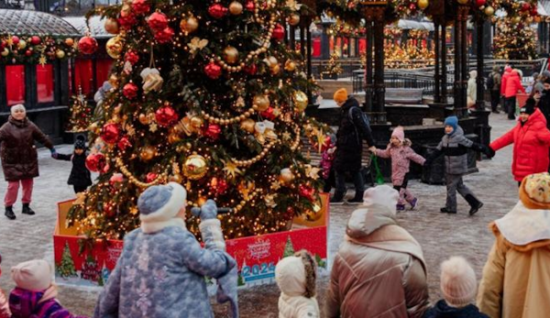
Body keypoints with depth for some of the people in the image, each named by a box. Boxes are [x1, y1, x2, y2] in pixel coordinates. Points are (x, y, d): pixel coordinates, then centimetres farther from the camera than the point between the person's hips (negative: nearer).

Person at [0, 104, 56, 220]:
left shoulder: (30, 125, 4)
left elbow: (41, 137, 12)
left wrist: (51, 147, 17)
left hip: (29, 160, 5)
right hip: (12, 161, -5)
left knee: (28, 183, 10)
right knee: (13, 185, -6)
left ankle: (26, 205, 25)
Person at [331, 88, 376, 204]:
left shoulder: (353, 111, -18)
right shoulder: (347, 110, 13)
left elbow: (364, 128, -21)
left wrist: (371, 144, -23)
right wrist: (337, 145, 25)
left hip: (349, 147, -10)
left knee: (339, 169, -4)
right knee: (355, 170, 12)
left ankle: (339, 196, 1)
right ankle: (360, 195, 16)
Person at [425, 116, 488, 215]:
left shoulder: (459, 138, -16)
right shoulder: (445, 138, 7)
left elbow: (472, 145, -15)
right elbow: (439, 150, 11)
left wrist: (484, 150, -15)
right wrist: (429, 160, 6)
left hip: (457, 168, -8)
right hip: (449, 168, 8)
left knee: (451, 186, 1)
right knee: (460, 185, 13)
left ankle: (450, 207, 16)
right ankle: (475, 203, 18)